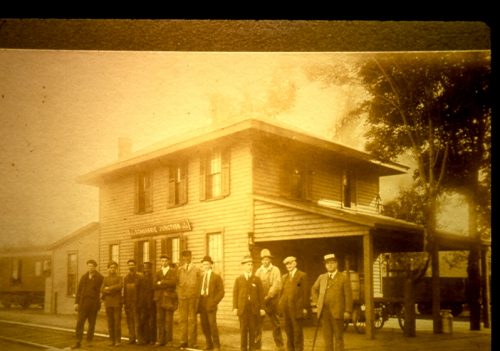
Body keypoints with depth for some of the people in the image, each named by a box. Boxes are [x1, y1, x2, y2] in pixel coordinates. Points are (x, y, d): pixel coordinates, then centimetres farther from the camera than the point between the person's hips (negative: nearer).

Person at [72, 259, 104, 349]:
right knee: (79, 323, -5)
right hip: (83, 303, 3)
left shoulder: (100, 278, 1)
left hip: (93, 304, -3)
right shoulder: (83, 277, 12)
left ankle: (89, 341, 13)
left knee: (92, 324, 4)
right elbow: (79, 290, 12)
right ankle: (78, 342, -4)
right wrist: (76, 302, 5)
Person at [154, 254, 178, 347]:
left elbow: (173, 282, -14)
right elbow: (155, 285, 1)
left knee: (169, 320, -4)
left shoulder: (173, 272, 4)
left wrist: (161, 282, -11)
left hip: (169, 299, -4)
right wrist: (167, 286, -13)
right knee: (160, 320, 2)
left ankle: (169, 340, 2)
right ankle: (161, 340, 7)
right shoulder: (158, 273, 16)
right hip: (160, 299, 4)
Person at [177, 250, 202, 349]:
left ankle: (192, 342, 3)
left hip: (193, 297, -2)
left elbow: (199, 284, 2)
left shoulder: (197, 270, 4)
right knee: (182, 319, 5)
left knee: (192, 320, 0)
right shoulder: (179, 270, 9)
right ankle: (184, 341, 11)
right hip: (182, 296, 2)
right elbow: (177, 283, 9)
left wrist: (198, 297, -4)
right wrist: (178, 294, -1)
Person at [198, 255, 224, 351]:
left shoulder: (216, 277, 2)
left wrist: (214, 302, -12)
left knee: (212, 325, -10)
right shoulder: (201, 277, 17)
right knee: (204, 325, 5)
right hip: (202, 304, 5)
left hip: (211, 304, -5)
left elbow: (221, 292, -3)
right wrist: (199, 303, 4)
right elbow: (198, 290, 16)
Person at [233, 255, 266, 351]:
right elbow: (235, 294, 4)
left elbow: (261, 294, 5)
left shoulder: (257, 279, 8)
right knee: (243, 330, 0)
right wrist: (235, 308, -5)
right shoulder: (238, 279, 9)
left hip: (254, 308, 0)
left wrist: (262, 308, -2)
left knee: (253, 329, 2)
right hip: (242, 308, 0)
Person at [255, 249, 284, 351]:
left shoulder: (275, 270, 1)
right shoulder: (258, 271, 12)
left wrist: (268, 296, -17)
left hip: (271, 302, -3)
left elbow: (277, 285, -9)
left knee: (275, 325, 4)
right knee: (257, 324, -1)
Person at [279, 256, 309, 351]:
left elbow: (306, 292, -6)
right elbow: (282, 292, 17)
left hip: (297, 308, -5)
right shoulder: (284, 277, 16)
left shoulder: (302, 276, -2)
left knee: (298, 332, -1)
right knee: (288, 331, 10)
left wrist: (305, 308, -10)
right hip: (286, 309, 5)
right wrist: (280, 306, 8)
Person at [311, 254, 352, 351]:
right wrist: (317, 301, 14)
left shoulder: (343, 277, 1)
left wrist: (348, 311, -10)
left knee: (338, 337, 0)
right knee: (327, 337, 7)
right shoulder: (321, 277, 14)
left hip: (337, 312, -4)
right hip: (324, 312, 4)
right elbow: (314, 289, 28)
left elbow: (348, 295, -3)